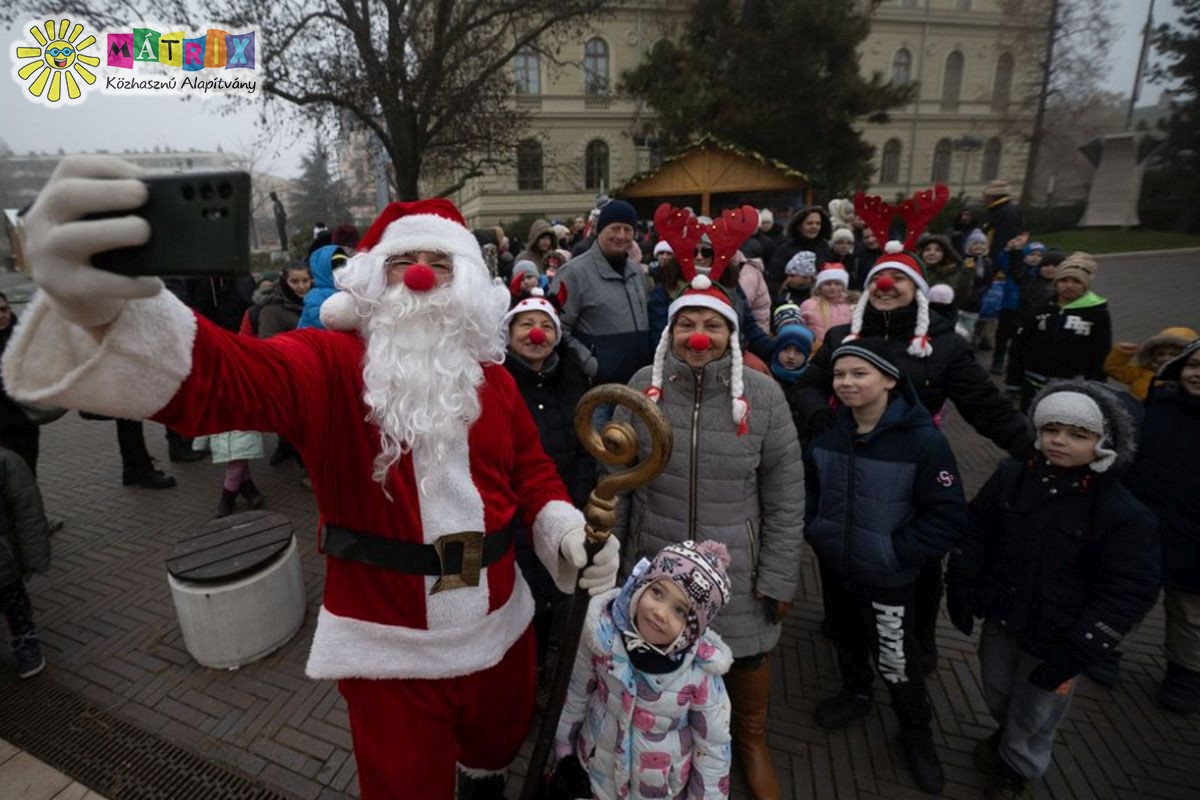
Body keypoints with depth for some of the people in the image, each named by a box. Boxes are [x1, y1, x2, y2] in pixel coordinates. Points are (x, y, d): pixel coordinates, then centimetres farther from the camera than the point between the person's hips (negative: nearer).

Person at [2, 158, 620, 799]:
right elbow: (223, 379, -33)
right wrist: (103, 309, -53)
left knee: (501, 738, 33)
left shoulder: (491, 375, 0)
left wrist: (564, 528, -11)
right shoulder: (330, 364, -14)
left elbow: (531, 469, 7)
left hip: (498, 628, 5)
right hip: (388, 647, -4)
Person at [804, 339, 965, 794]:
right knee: (845, 636, 24)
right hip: (833, 564, 5)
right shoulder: (826, 430, -7)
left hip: (887, 576, -4)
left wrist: (898, 553, -17)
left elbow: (948, 514, -16)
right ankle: (856, 693, 52)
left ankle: (916, 731, 37)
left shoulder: (923, 439, -21)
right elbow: (807, 485, 10)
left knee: (895, 659, 9)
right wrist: (813, 528, 1)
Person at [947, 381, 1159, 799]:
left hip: (1055, 639, -3)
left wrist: (1078, 651, -20)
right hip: (1000, 617, 4)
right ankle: (1007, 735, 56)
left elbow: (1130, 591, -18)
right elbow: (974, 530, 1)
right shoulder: (1011, 475, -9)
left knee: (1034, 714, 18)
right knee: (996, 693, 25)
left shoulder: (1124, 512, -20)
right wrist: (961, 586, -3)